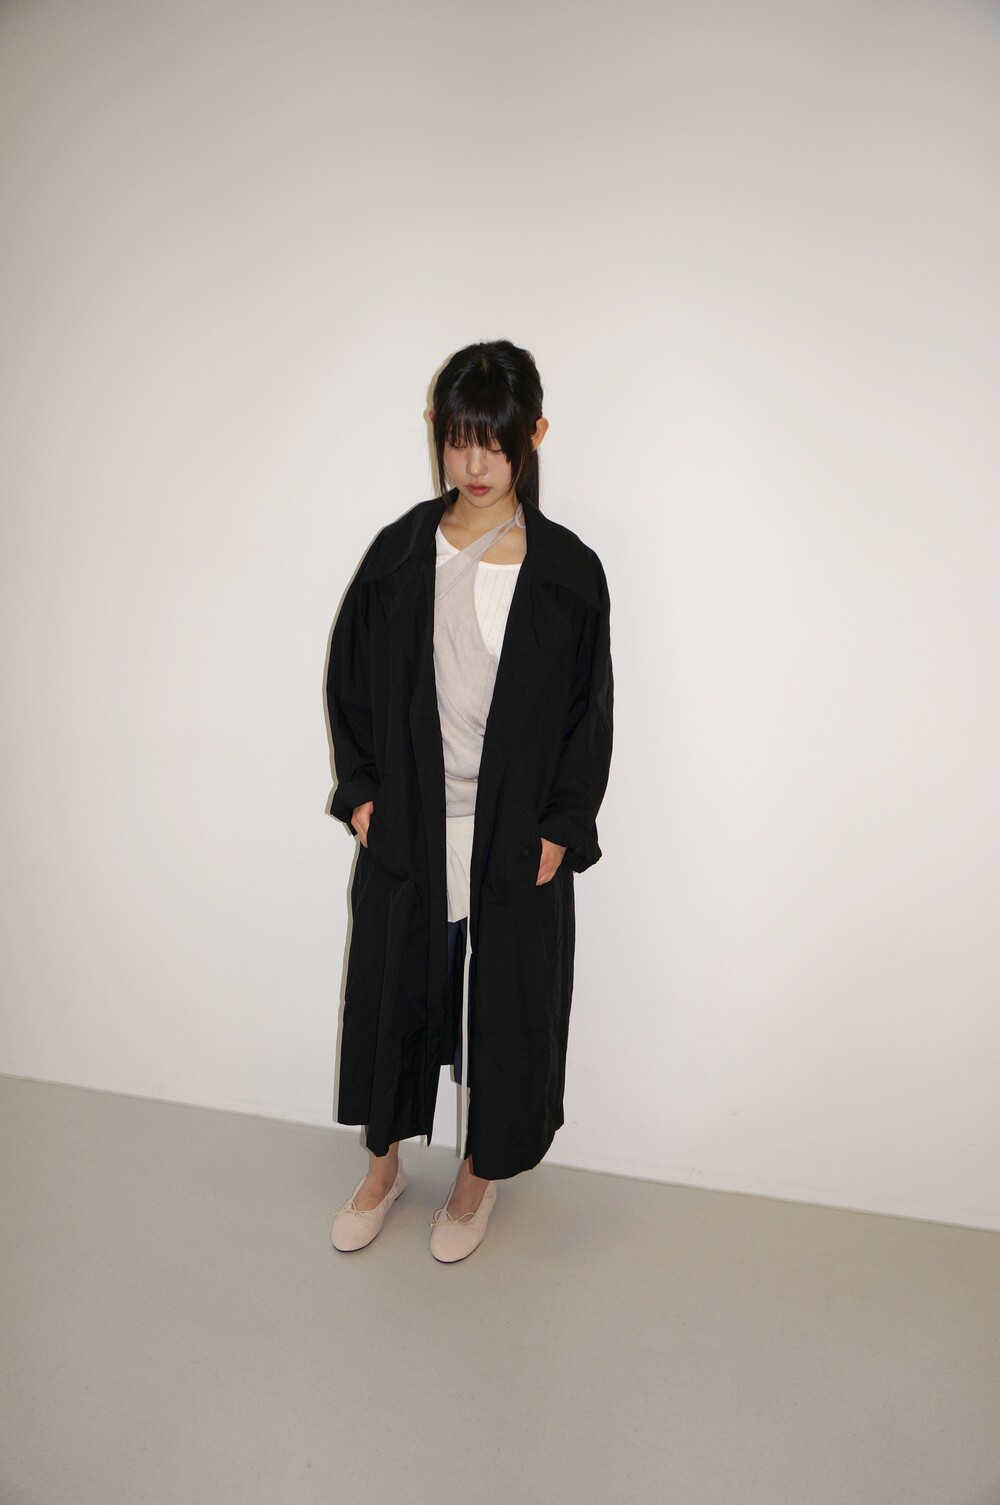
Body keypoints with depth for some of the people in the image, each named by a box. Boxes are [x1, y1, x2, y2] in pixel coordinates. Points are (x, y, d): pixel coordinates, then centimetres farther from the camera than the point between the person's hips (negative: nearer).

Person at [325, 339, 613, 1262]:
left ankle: (480, 1174, 37)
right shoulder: (399, 552, -1)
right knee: (392, 993, 15)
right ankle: (385, 1165, 40)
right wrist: (360, 789, -1)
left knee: (506, 1005, 11)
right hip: (407, 828, 2)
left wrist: (560, 830, -8)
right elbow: (350, 677, 6)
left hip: (516, 835, -2)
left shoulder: (568, 572, -7)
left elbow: (590, 711, -3)